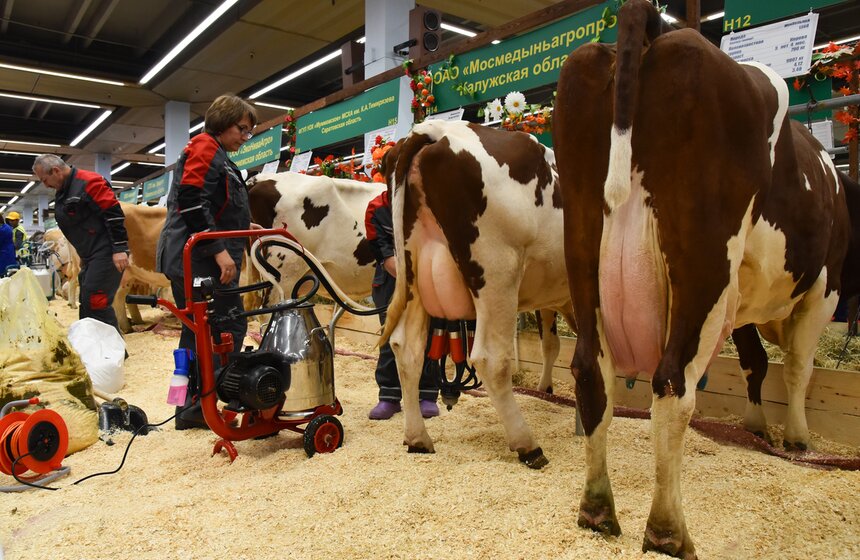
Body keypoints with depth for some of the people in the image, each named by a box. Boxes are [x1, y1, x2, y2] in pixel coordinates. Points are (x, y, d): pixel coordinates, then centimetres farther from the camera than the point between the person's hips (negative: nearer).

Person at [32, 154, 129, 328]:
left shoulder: (88, 182, -14)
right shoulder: (62, 193, 17)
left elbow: (114, 214, -20)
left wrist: (119, 249, -24)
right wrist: (83, 256, 25)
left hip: (106, 254, -10)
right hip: (90, 257, 10)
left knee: (96, 303, -12)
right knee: (86, 303, 13)